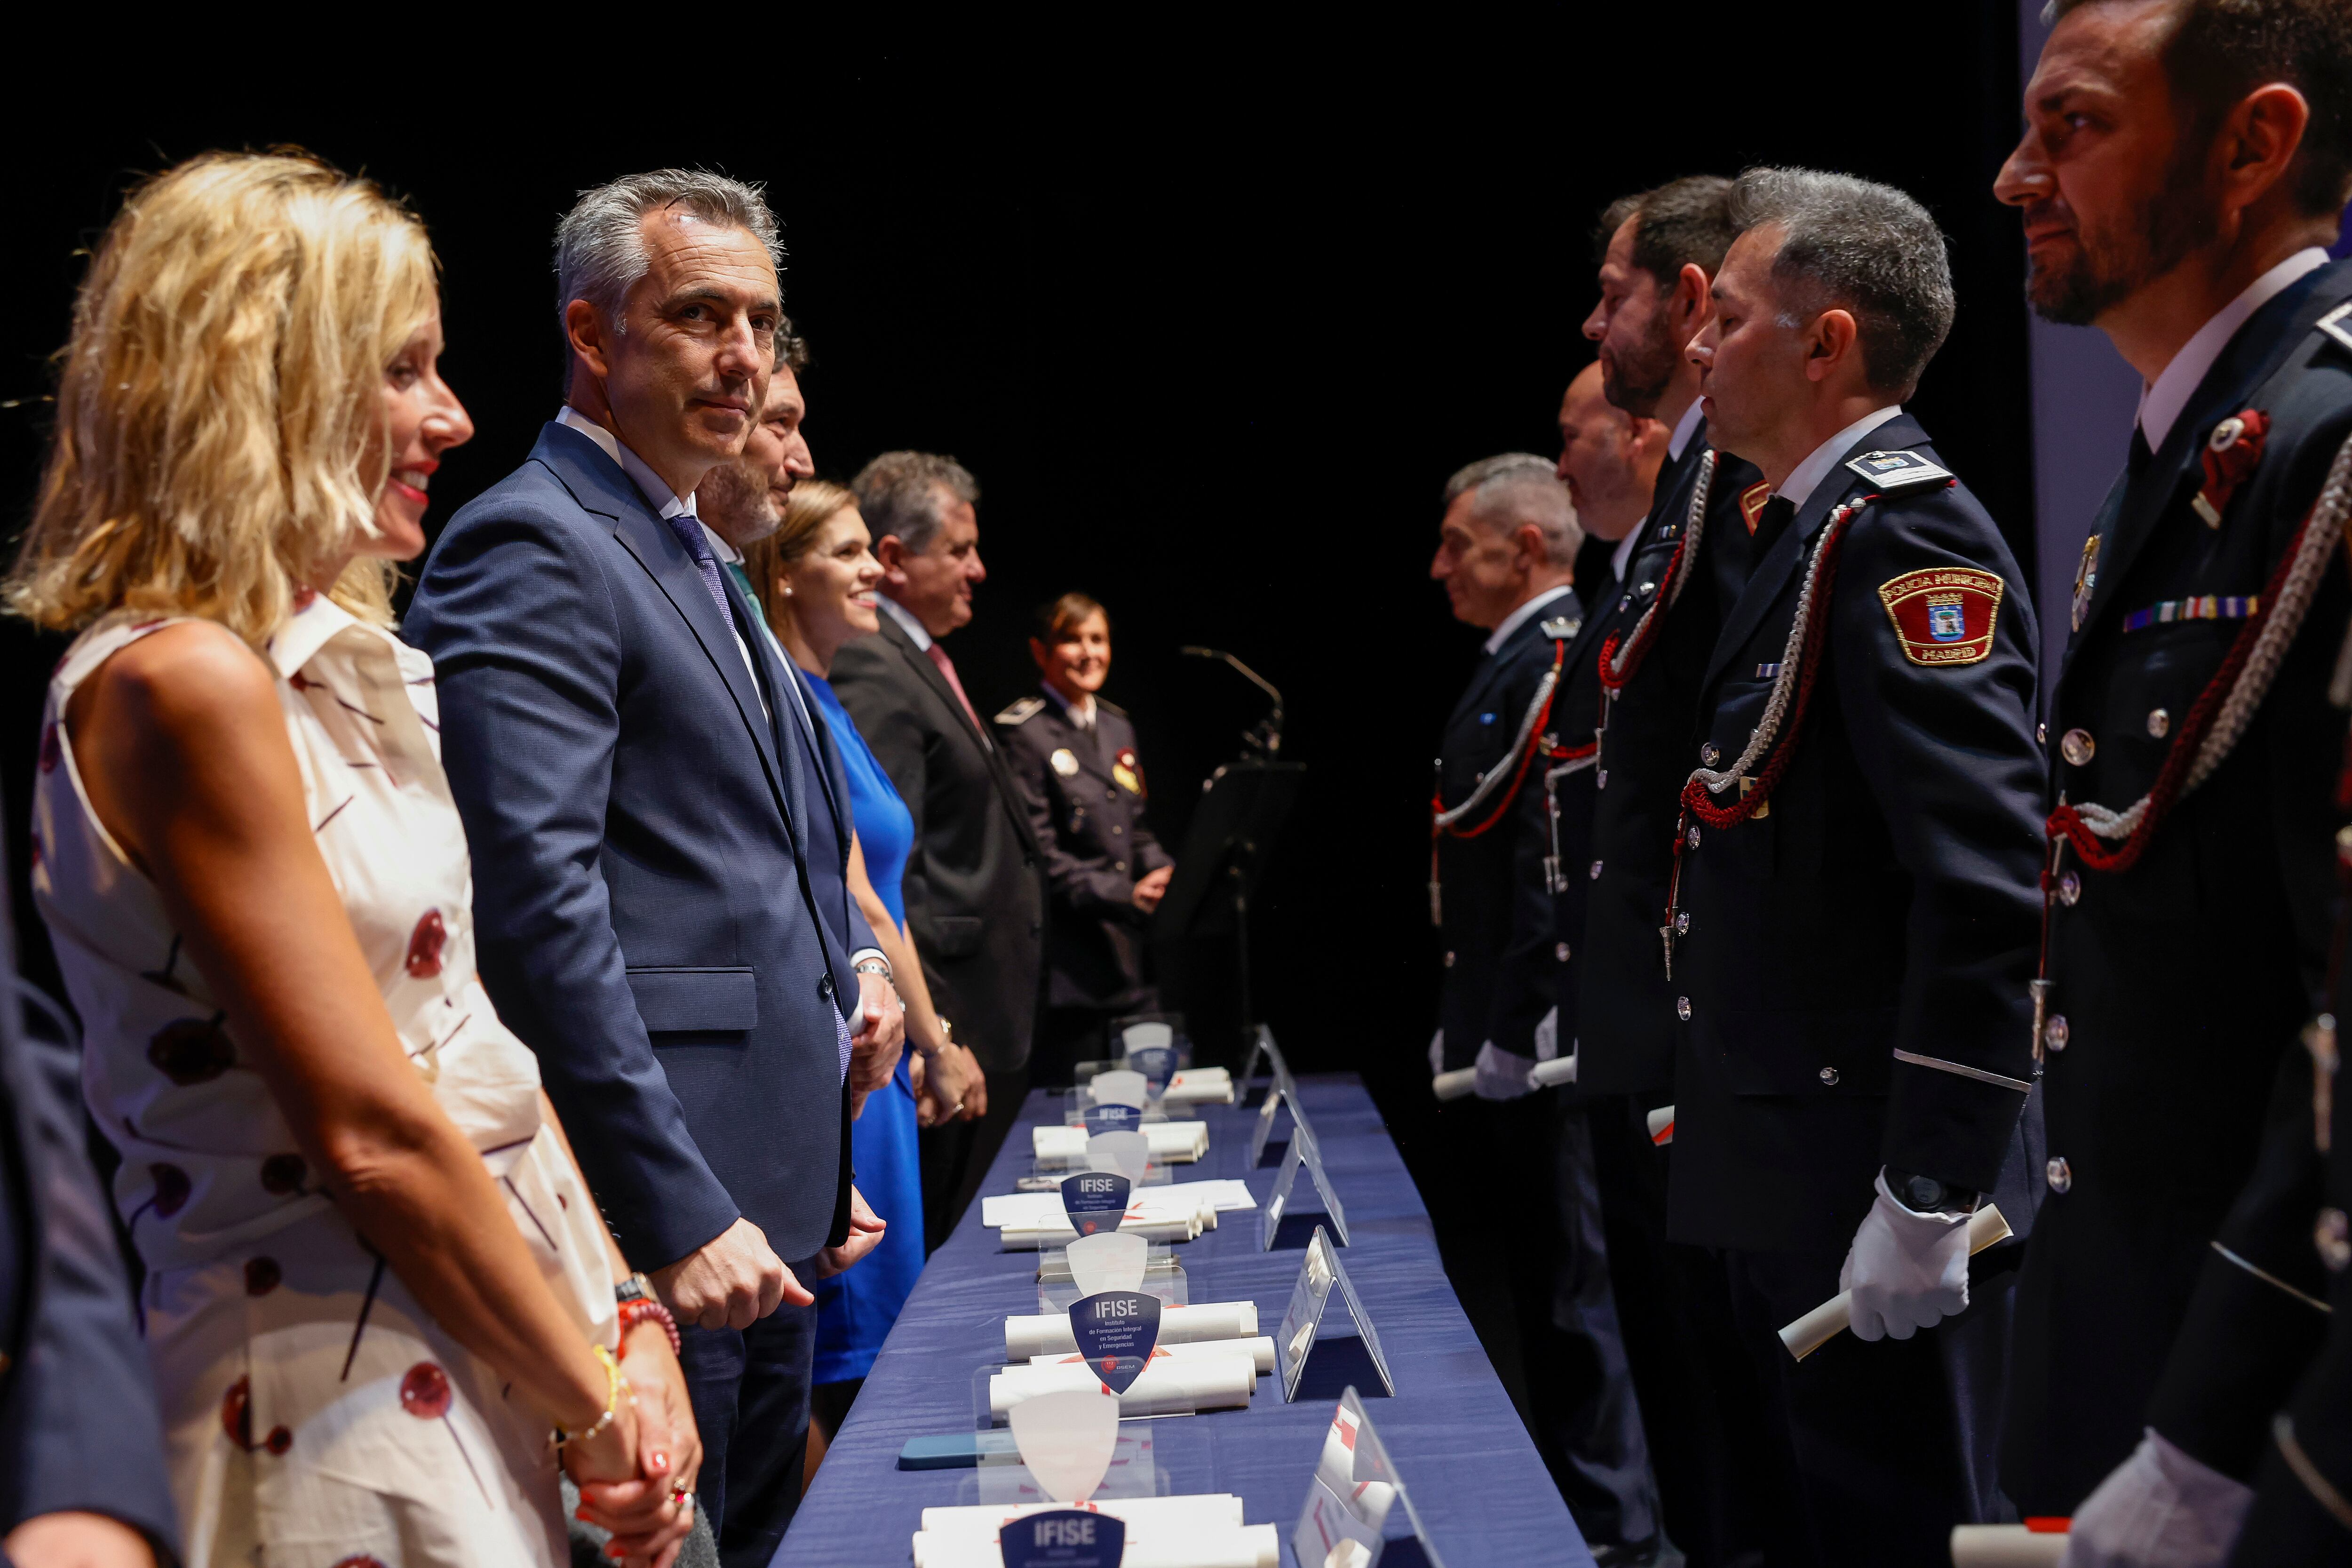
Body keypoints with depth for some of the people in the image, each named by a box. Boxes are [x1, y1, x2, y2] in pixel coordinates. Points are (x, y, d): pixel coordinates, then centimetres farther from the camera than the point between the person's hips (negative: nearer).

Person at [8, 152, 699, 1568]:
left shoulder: (339, 666, 11)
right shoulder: (185, 683, -17)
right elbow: (370, 1134, -19)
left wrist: (633, 1330, 2)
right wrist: (595, 1405, -11)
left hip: (487, 1373, 9)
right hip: (342, 1409, -8)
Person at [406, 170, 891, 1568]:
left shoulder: (694, 552, 19)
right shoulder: (534, 547, -13)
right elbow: (540, 899, -22)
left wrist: (847, 970, 14)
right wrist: (678, 1214, -24)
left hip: (765, 1199, 10)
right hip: (669, 1203, -10)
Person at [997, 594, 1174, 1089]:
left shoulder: (1118, 726, 17)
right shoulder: (1022, 732, -7)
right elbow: (1036, 850, -13)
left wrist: (1162, 871, 0)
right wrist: (1126, 896, -20)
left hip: (1131, 955, 7)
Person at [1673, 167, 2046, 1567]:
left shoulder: (1905, 535, -16)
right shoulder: (1811, 533, 15)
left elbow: (1990, 886, -24)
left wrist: (1928, 1200, -24)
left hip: (1870, 1199, -10)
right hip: (1789, 1186, 10)